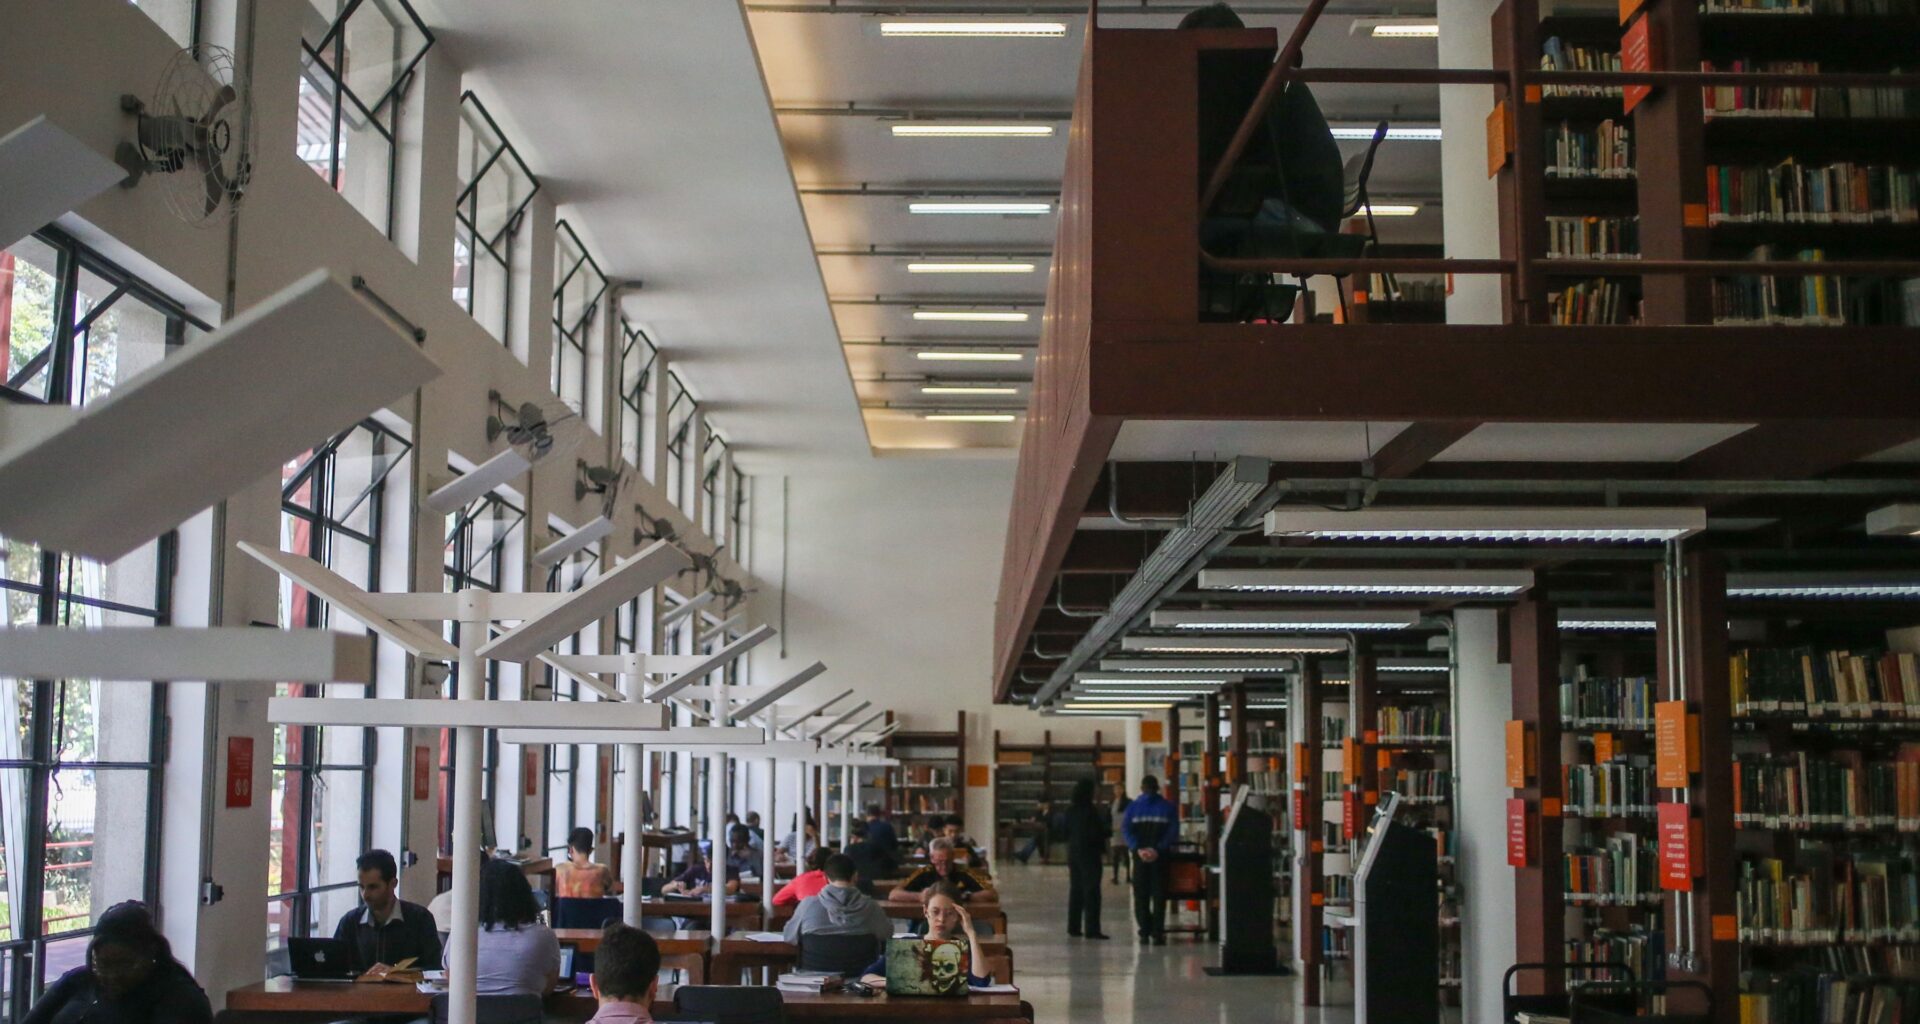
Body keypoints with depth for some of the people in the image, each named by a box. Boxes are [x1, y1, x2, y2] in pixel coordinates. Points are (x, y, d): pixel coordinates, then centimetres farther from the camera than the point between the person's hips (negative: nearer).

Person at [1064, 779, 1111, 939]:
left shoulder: (1070, 810, 4)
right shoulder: (1091, 811, -16)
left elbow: (1065, 832, 9)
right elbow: (1098, 833, -16)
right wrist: (1109, 832, 1)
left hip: (1073, 853, 7)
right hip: (1089, 854, -7)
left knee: (1075, 890, 13)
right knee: (1091, 891, -4)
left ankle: (1074, 927, 16)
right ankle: (1092, 929, -7)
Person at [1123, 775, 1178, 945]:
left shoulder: (1133, 806, 5)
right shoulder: (1168, 807, 3)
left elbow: (1126, 829, -5)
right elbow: (1173, 831, -7)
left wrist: (1138, 848, -13)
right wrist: (1158, 849, -12)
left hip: (1140, 855, 1)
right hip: (1160, 856, -1)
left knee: (1141, 894, 9)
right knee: (1159, 894, 2)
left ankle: (1144, 931, 6)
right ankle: (1157, 933, -5)